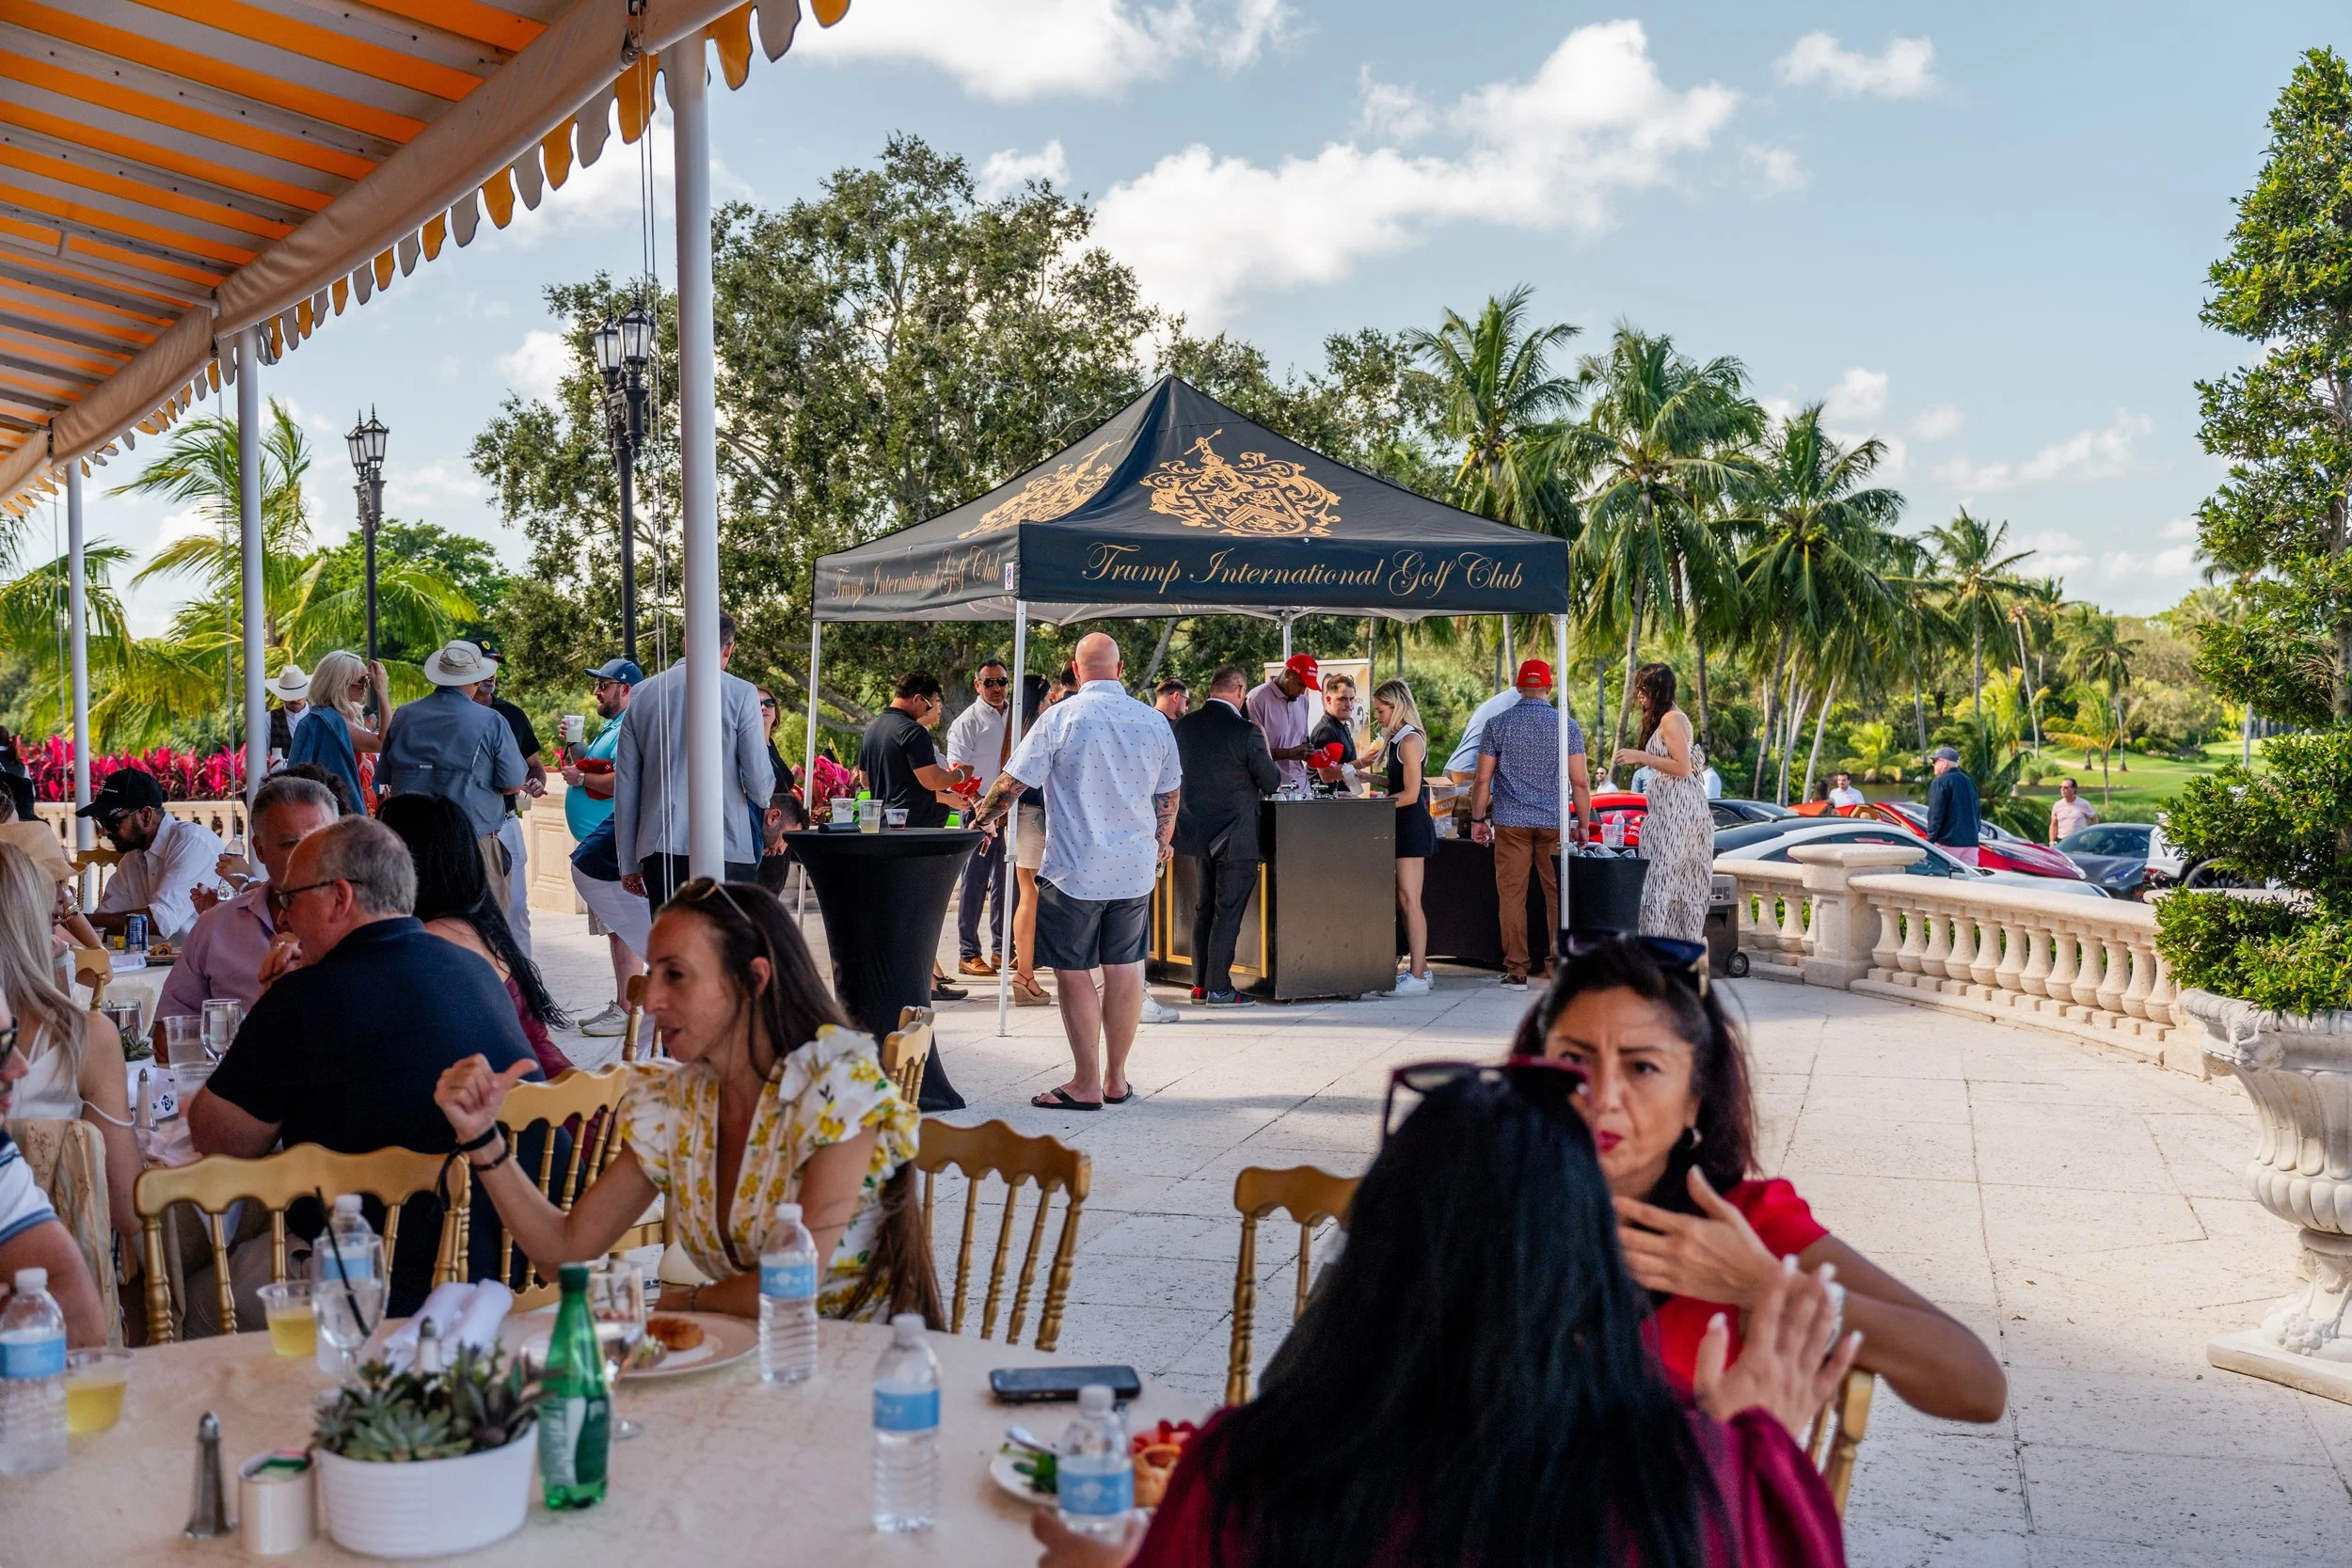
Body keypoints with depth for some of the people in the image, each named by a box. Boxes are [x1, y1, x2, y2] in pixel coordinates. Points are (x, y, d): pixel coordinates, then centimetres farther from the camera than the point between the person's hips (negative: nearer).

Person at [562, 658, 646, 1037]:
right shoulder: (610, 728, 20)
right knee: (615, 928, 14)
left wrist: (581, 778, -14)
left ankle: (626, 1012, -6)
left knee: (622, 927, -8)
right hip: (597, 842, 11)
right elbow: (594, 769, 27)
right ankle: (620, 1004, 21)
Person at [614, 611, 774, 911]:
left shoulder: (641, 694, 9)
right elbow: (760, 788, -4)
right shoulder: (740, 694, -2)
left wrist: (628, 863, 17)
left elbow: (625, 787, 11)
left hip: (659, 852, 3)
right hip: (726, 852, -3)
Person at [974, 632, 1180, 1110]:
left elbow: (1012, 783, -5)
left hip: (1074, 869, -4)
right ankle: (1116, 1079, 18)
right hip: (1135, 869, 4)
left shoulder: (1060, 717, -8)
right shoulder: (1154, 722, 4)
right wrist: (1162, 846, 30)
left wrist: (981, 819, 13)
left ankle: (1086, 1085, 5)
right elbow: (1168, 798, 14)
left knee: (1074, 972, 3)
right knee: (1124, 969, 11)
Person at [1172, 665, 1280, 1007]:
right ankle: (1218, 988, 3)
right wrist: (1275, 770, 12)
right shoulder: (1244, 731, -18)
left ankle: (1201, 984, 20)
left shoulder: (1184, 726, -1)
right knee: (1228, 912, 1)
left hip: (1196, 833, 6)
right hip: (1235, 837, -6)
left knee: (1203, 910, 16)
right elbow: (1271, 781, -10)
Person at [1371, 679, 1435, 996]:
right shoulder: (1398, 739, 16)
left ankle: (1417, 978, -7)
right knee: (1404, 901, 12)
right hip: (1406, 826, 10)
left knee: (1409, 901, -9)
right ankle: (1420, 969, 17)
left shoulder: (1410, 741, -14)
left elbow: (1410, 794, -18)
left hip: (1413, 824, -10)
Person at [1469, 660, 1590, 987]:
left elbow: (1482, 779, 1)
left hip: (1510, 823, 0)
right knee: (1557, 895, 7)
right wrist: (1584, 825, 7)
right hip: (1554, 822, 0)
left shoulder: (1497, 724, 1)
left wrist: (1478, 819, 10)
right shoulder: (1567, 726, 1)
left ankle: (1516, 969, 3)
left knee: (1511, 895, 3)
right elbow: (1580, 782, -1)